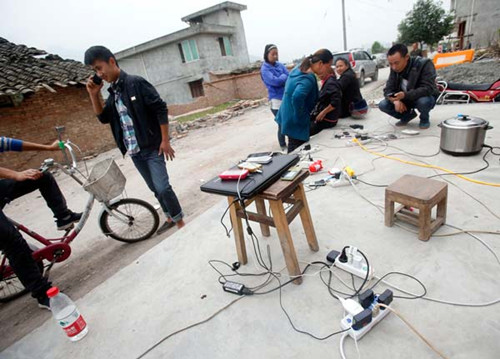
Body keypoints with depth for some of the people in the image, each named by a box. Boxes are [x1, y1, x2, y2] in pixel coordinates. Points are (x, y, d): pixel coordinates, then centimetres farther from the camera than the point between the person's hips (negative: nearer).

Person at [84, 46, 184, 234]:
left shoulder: (136, 83, -10)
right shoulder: (112, 92, 12)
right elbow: (103, 118, 17)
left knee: (162, 187, -9)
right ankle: (170, 218, 30)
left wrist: (165, 140, -15)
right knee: (155, 189, 14)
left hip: (152, 148, -7)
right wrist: (94, 94, 3)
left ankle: (180, 221, 9)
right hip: (134, 152, 7)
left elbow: (161, 109, -14)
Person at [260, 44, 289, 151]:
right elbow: (275, 81, -18)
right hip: (277, 100, -5)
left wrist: (280, 79, -15)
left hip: (287, 97, 5)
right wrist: (283, 76, -1)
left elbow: (289, 77, 3)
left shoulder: (280, 65, 11)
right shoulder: (264, 69, -6)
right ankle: (283, 146, 17)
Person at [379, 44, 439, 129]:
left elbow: (428, 89, -34)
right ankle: (408, 115, 8)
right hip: (404, 100, 5)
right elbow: (388, 89, -13)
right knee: (383, 105, -18)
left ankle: (424, 119, -3)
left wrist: (405, 95, -48)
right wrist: (395, 100, -35)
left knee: (423, 101, -40)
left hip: (425, 97, -4)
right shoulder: (394, 69, -10)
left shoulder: (424, 64, -25)